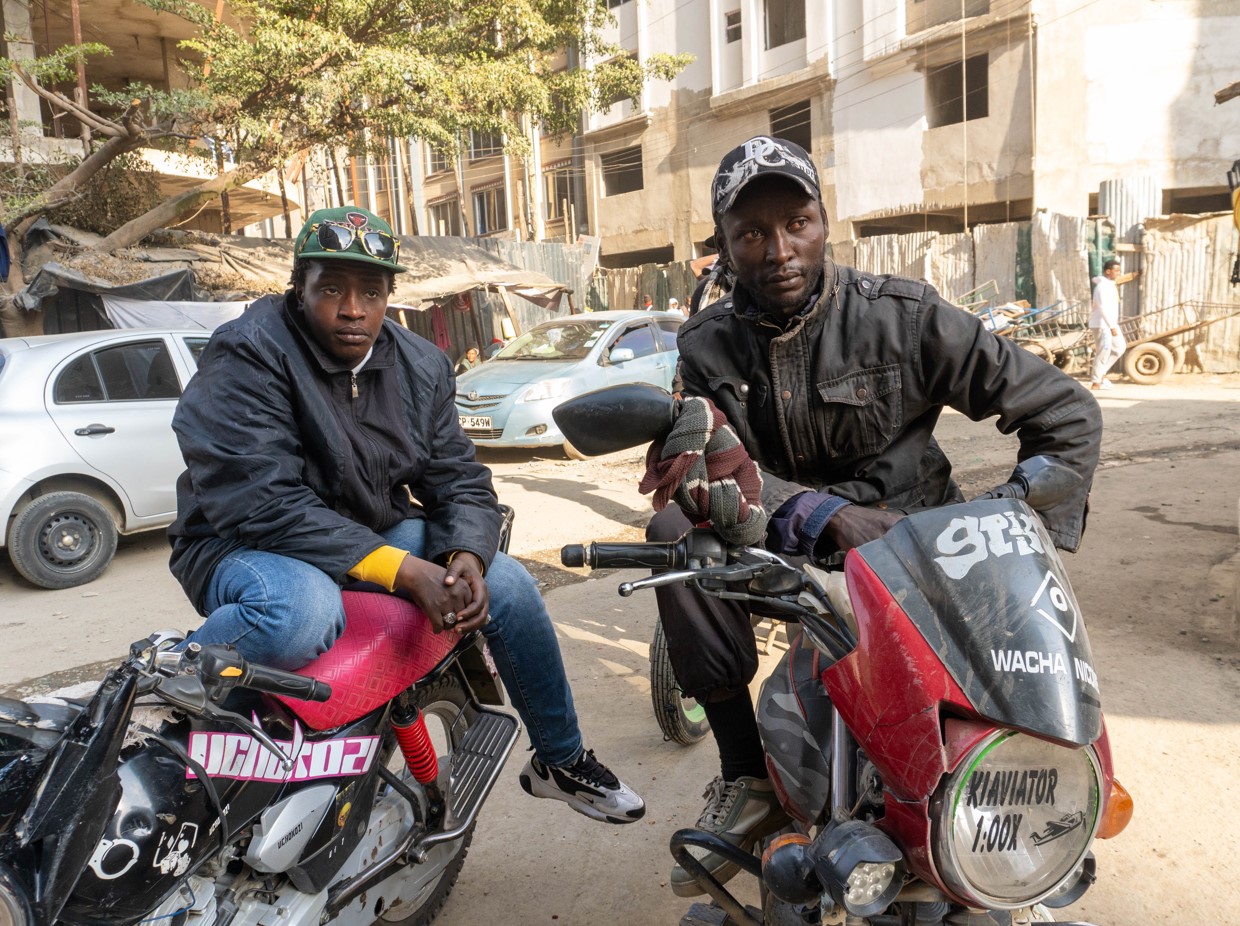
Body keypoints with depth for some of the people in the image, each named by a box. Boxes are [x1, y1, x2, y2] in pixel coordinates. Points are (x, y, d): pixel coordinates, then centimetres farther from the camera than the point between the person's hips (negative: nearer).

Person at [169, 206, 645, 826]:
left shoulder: (420, 367, 3)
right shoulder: (247, 355, -17)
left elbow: (459, 480, 4)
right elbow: (257, 502, -26)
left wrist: (466, 557, -20)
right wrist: (403, 571, -31)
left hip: (379, 536, 6)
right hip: (246, 547, -6)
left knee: (506, 584, -7)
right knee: (301, 614, -40)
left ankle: (560, 761, 12)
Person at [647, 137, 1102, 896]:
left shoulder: (902, 315, -8)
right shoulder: (707, 345, 0)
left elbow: (1065, 410, -5)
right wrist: (823, 514, -32)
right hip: (786, 545, 2)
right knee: (677, 528, -24)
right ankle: (747, 777, -17)